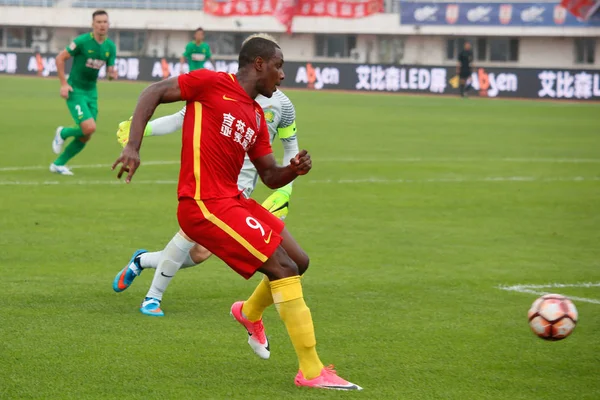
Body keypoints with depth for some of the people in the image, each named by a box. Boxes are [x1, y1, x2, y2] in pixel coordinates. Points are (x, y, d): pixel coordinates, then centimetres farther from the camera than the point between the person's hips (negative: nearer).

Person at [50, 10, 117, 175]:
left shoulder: (110, 46, 1)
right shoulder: (82, 41, -15)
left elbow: (110, 69, 8)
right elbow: (60, 58, -9)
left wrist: (112, 74, -18)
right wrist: (63, 83, -15)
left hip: (91, 92, 6)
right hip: (75, 91, -6)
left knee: (86, 137, 6)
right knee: (89, 127, -22)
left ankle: (58, 164, 22)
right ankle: (63, 133, 9)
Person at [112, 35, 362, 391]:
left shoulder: (257, 117, 16)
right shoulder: (212, 83, -6)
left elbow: (270, 176, 19)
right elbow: (153, 93, -5)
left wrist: (294, 170, -5)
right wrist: (133, 146, -16)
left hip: (232, 200, 9)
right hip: (205, 205, -9)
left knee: (299, 262, 12)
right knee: (284, 267, -12)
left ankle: (249, 313, 40)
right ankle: (311, 371, -8)